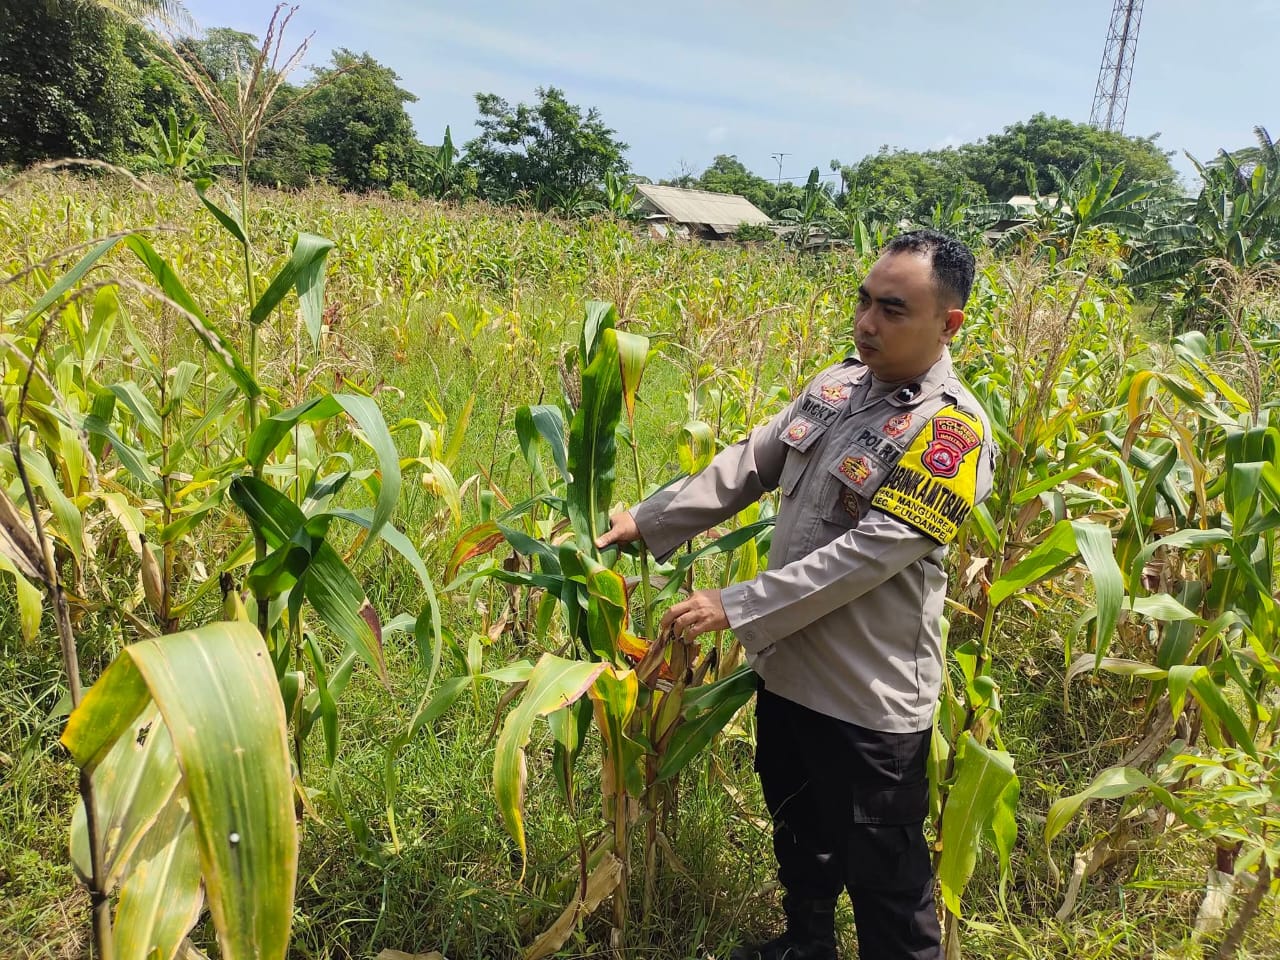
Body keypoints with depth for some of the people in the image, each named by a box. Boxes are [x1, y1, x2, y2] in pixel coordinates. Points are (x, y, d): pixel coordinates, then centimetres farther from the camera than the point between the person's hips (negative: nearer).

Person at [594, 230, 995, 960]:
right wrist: (647, 521, -2)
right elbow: (748, 465, 6)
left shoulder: (950, 428, -21)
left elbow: (868, 554, -26)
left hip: (870, 695, -8)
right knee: (799, 833, 28)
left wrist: (736, 607, -25)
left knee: (882, 871, 11)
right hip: (788, 666, 8)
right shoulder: (838, 384, 2)